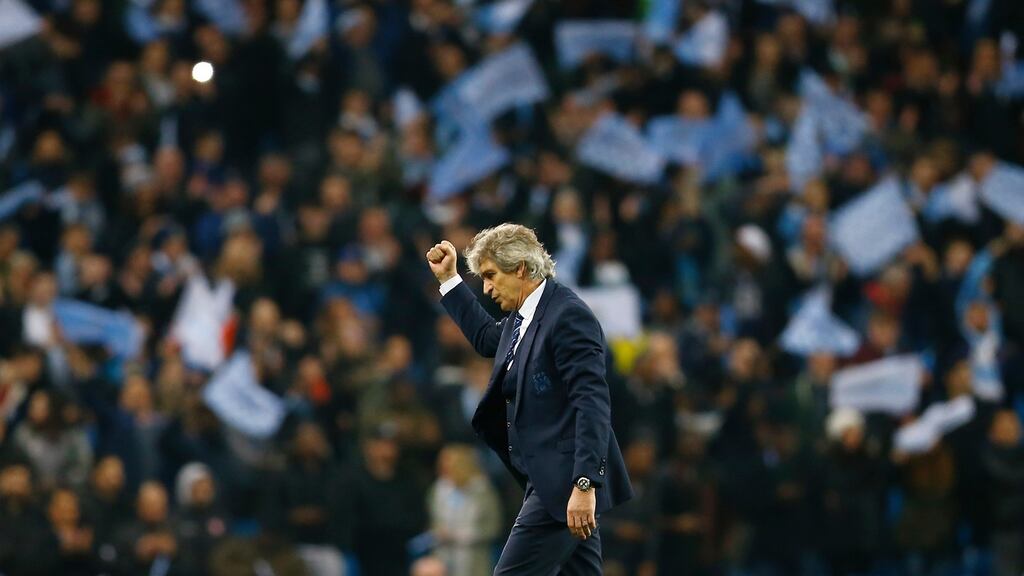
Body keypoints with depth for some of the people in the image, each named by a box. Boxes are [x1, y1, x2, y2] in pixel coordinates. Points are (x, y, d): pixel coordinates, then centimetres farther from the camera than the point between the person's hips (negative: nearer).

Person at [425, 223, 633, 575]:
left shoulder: (568, 315, -15)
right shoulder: (522, 316, 14)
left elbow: (593, 403, -23)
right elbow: (488, 339, 38)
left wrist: (584, 484, -29)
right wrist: (448, 279, 32)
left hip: (564, 481, -10)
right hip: (551, 479, 10)